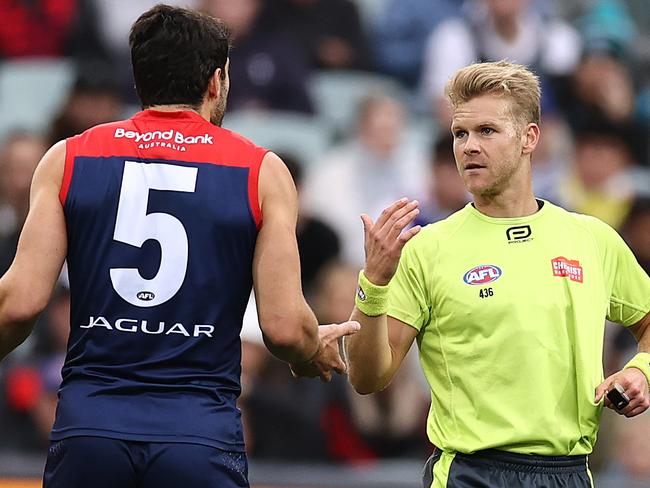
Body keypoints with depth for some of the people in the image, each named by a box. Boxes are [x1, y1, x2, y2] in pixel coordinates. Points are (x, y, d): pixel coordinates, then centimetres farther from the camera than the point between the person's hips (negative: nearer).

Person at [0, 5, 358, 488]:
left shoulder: (68, 159, 6)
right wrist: (316, 353, 21)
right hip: (201, 438, -1)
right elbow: (284, 327, -2)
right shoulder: (262, 172, 4)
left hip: (88, 429, 1)